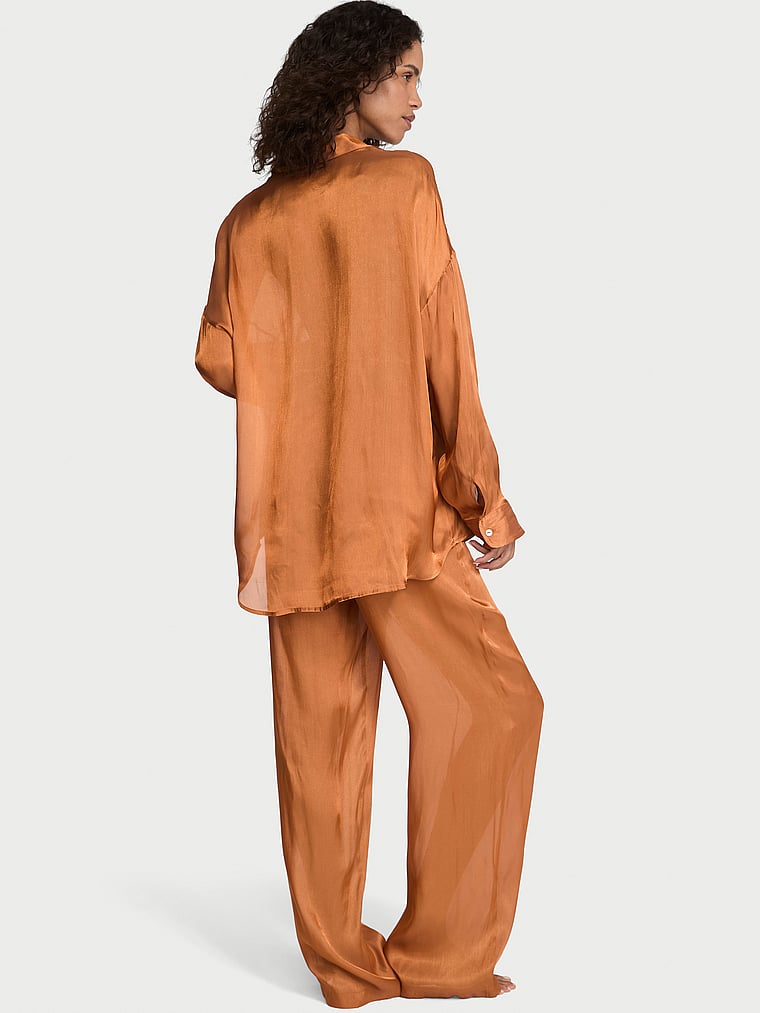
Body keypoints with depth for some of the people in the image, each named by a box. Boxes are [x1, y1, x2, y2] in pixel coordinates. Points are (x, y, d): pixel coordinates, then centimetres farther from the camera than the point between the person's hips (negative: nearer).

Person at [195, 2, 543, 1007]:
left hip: (291, 517, 6)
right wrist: (485, 495, -6)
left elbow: (218, 356, 5)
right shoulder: (404, 183, -4)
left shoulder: (250, 219, 9)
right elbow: (445, 345, -8)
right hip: (395, 507, -5)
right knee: (489, 704, 5)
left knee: (321, 732, 10)